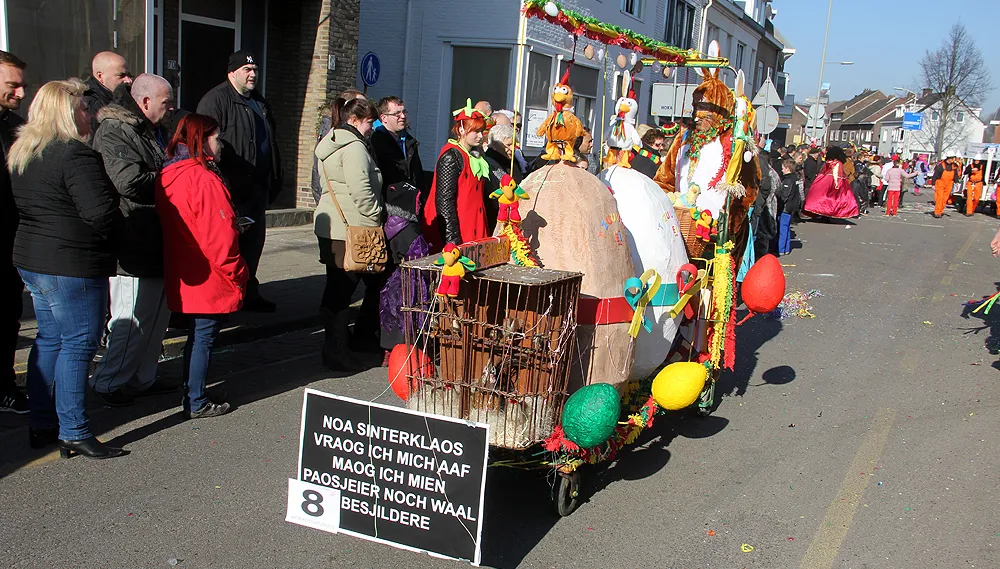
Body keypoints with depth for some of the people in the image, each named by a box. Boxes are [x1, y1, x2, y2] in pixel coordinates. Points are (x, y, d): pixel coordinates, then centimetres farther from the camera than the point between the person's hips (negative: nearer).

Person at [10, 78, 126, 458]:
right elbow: (101, 212, -24)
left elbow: (21, 207, 18)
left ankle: (41, 425, 24)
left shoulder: (20, 154, 13)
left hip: (31, 260, 10)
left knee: (49, 339, 17)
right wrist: (118, 219, -5)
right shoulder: (75, 155, -18)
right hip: (72, 266, -10)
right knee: (78, 344, -3)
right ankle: (74, 434, 2)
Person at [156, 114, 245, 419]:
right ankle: (197, 404, 10)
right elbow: (219, 235, -22)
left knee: (196, 336, 19)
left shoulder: (168, 175, 8)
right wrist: (236, 273, -12)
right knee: (204, 337, 1)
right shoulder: (204, 179, -20)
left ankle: (191, 396, 29)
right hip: (209, 278, -9)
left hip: (183, 277, 9)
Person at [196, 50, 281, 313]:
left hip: (257, 187, 8)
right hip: (231, 188, -8)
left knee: (254, 238, 12)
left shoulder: (260, 103, 19)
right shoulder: (215, 100, -7)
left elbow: (271, 143, 24)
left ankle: (249, 292, 23)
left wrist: (274, 180, 18)